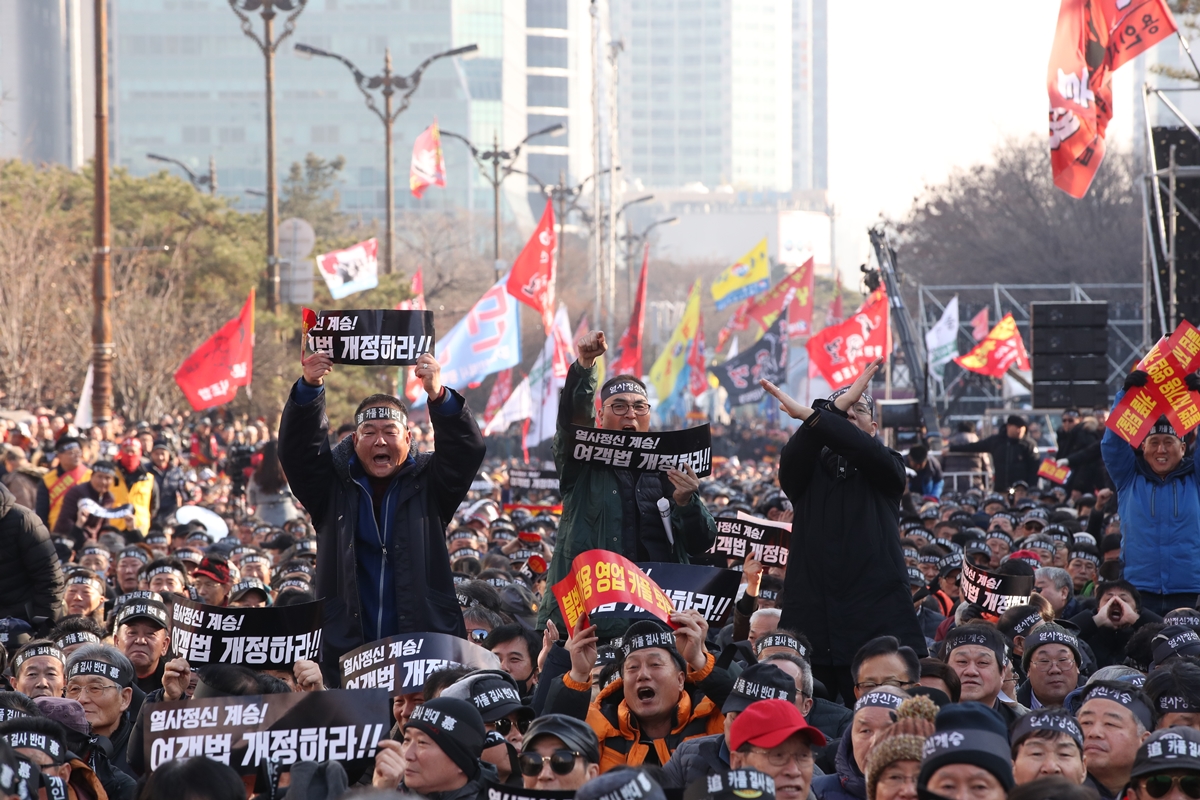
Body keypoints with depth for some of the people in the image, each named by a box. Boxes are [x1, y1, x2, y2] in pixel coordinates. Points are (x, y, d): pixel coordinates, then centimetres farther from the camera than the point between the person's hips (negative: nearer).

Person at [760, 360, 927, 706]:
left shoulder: (887, 468, 14)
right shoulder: (805, 471, 17)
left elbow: (864, 449, -9)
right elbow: (794, 454, -6)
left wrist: (809, 415, -17)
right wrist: (837, 405, -11)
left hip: (876, 619, -1)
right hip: (810, 620, 1)